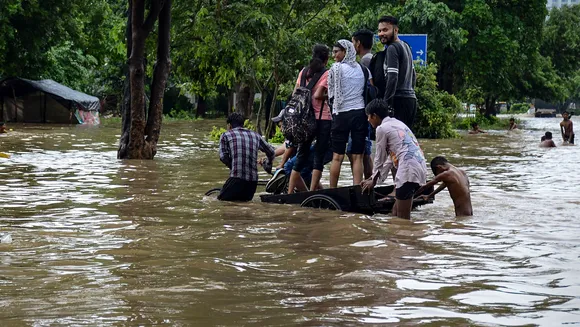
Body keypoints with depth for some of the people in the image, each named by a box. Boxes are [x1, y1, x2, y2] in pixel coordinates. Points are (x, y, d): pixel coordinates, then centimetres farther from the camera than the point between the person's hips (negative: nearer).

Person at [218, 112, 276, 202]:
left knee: (222, 199, 8)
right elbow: (272, 152, 26)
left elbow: (223, 157, -4)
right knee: (246, 199, 25)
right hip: (253, 181, 5)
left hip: (236, 180, -5)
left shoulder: (226, 135, 7)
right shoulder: (255, 135, 18)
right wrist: (267, 165, 45)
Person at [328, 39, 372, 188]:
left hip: (342, 113, -3)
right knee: (357, 156, 1)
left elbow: (331, 95, 2)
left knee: (337, 156, 1)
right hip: (360, 113, 3)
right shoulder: (363, 69, 10)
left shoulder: (336, 68, -3)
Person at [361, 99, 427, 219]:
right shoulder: (397, 123, 24)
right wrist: (375, 178, 32)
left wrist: (374, 180, 23)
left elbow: (380, 158, 7)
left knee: (402, 217, -5)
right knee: (396, 211, 15)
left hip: (408, 169, -9)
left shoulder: (382, 128, -1)